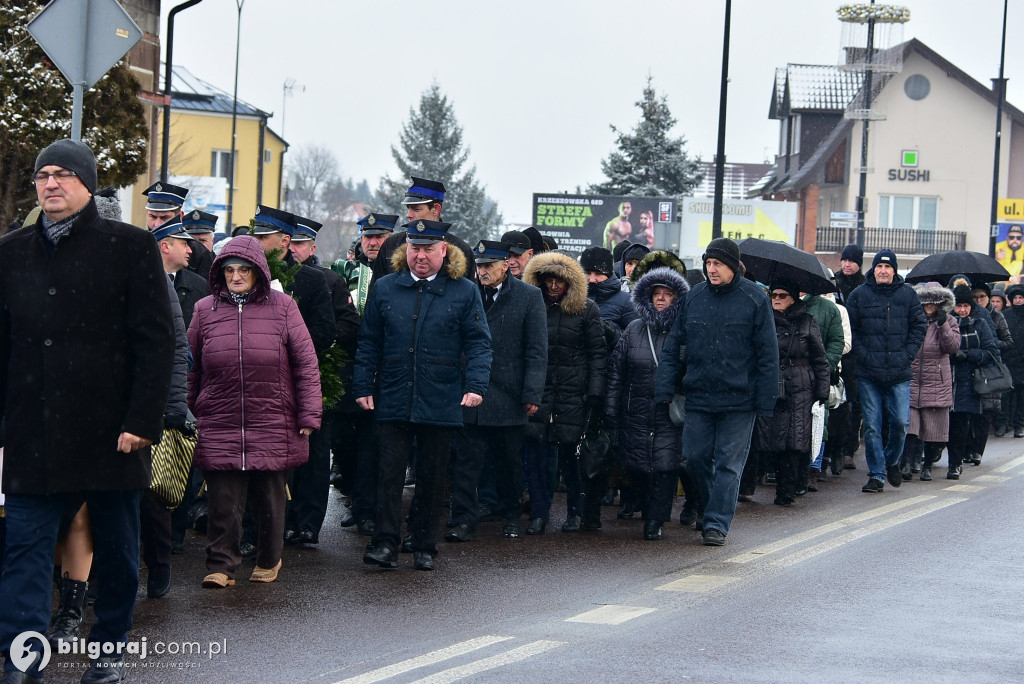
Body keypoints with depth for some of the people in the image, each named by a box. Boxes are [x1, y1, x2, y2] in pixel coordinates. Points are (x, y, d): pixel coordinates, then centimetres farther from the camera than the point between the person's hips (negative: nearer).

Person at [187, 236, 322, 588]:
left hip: (273, 424, 0)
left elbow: (306, 363, 2)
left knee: (270, 498, 8)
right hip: (220, 427, 1)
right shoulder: (206, 310, 7)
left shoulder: (282, 307, 2)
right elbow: (190, 369, 12)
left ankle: (268, 561, 24)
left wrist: (309, 414, -3)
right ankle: (222, 565, 2)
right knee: (223, 500, -5)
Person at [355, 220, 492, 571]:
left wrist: (476, 385, -11)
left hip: (440, 404, -1)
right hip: (393, 400, 1)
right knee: (390, 471, -6)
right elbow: (368, 342, 11)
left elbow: (479, 343, 2)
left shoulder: (464, 292, 3)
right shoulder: (384, 288, 9)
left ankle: (424, 547, 14)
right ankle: (385, 543, -4)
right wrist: (363, 387, 4)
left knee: (432, 476, 6)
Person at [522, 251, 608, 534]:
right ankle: (539, 514, 2)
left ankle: (577, 512, 13)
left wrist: (595, 392, -7)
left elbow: (598, 353, 2)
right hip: (538, 392, 2)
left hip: (573, 393, -2)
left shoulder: (586, 309, 4)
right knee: (537, 453, -4)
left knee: (572, 452, 1)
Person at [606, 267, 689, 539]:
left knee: (666, 464, -9)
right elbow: (616, 372, 11)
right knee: (639, 468, 4)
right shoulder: (634, 330, 10)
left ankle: (655, 521, -1)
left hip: (671, 415, -3)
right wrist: (611, 413, 6)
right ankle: (650, 514, 25)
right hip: (636, 413, 3)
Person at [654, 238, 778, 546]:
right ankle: (712, 510, 27)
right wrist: (665, 388, 0)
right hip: (698, 395, 4)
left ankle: (717, 523, 5)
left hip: (738, 399, -4)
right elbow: (674, 345, 10)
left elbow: (767, 353, -3)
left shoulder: (754, 299, -3)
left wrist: (765, 400, -8)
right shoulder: (694, 297, 6)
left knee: (728, 463, -1)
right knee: (695, 457, 6)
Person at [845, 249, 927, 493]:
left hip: (899, 373, 1)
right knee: (872, 425, -1)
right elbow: (850, 330, 5)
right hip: (868, 374, -1)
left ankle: (892, 461, 25)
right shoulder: (859, 295, 4)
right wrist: (863, 355, -6)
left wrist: (907, 355, -1)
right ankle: (876, 475, 7)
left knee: (900, 423, -1)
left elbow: (919, 327, 10)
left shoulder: (908, 294, 7)